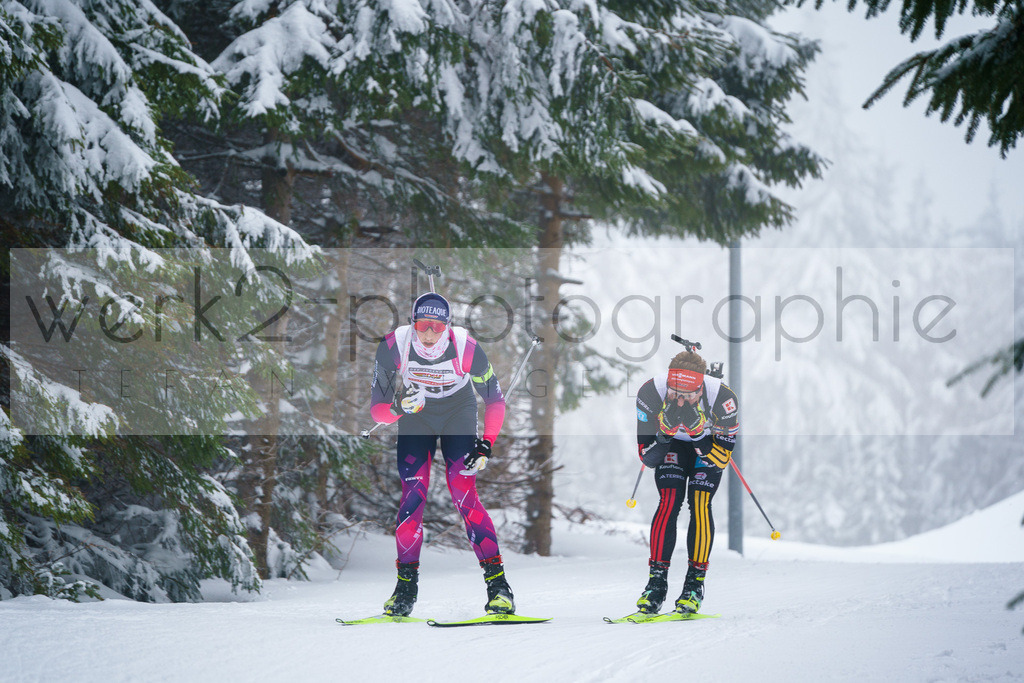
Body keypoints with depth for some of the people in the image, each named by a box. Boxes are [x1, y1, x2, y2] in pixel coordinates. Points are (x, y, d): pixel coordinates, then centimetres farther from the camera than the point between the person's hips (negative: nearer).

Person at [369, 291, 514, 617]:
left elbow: (495, 400, -13)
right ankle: (406, 585, 0)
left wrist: (486, 444, -23)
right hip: (414, 419, 2)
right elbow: (377, 408, -19)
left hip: (458, 416, -2)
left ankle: (498, 586, -17)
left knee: (464, 497, -17)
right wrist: (398, 407, -41)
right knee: (412, 496, -13)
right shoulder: (394, 346, -25)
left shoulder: (465, 348, -28)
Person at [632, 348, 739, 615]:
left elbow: (722, 456, -25)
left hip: (708, 444, -1)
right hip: (671, 444, 1)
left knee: (700, 504, -18)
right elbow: (646, 454, -22)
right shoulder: (651, 393, -32)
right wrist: (664, 435, -42)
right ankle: (657, 581, -13)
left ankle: (695, 583, -11)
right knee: (669, 502, -17)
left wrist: (697, 429, -41)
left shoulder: (721, 398, -36)